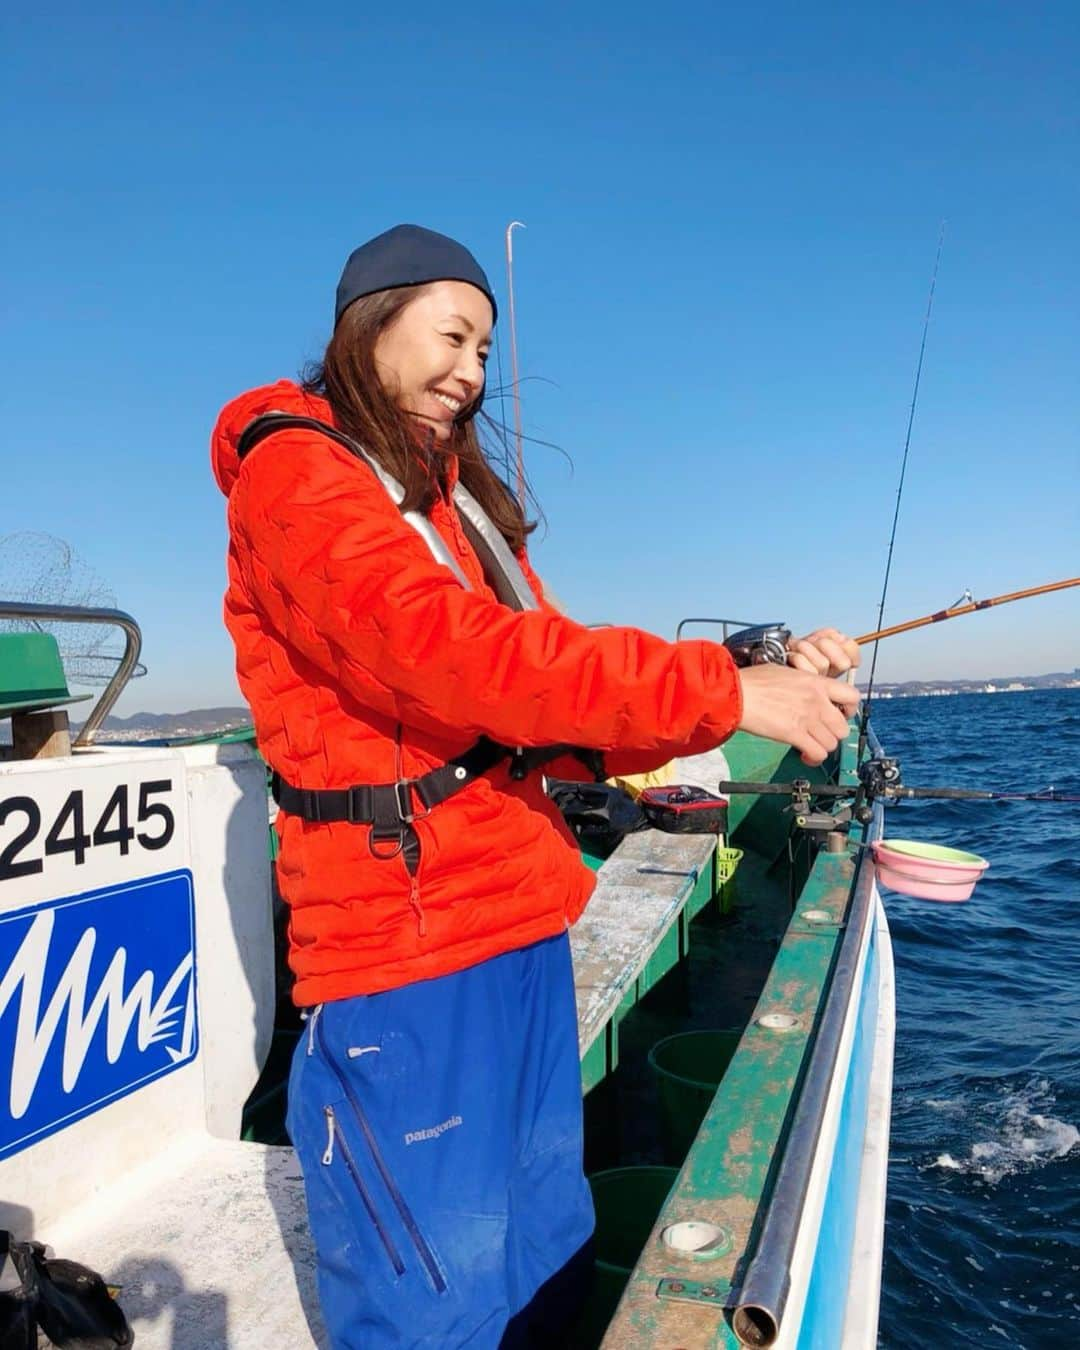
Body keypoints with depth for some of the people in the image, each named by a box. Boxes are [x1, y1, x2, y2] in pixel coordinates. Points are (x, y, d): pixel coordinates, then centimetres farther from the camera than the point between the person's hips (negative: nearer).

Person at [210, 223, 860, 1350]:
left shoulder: (463, 498, 18)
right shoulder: (294, 469, -6)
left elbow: (548, 683, 9)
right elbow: (447, 652, -24)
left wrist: (771, 679, -4)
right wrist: (721, 694, -22)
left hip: (524, 925, 8)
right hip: (402, 941, -8)